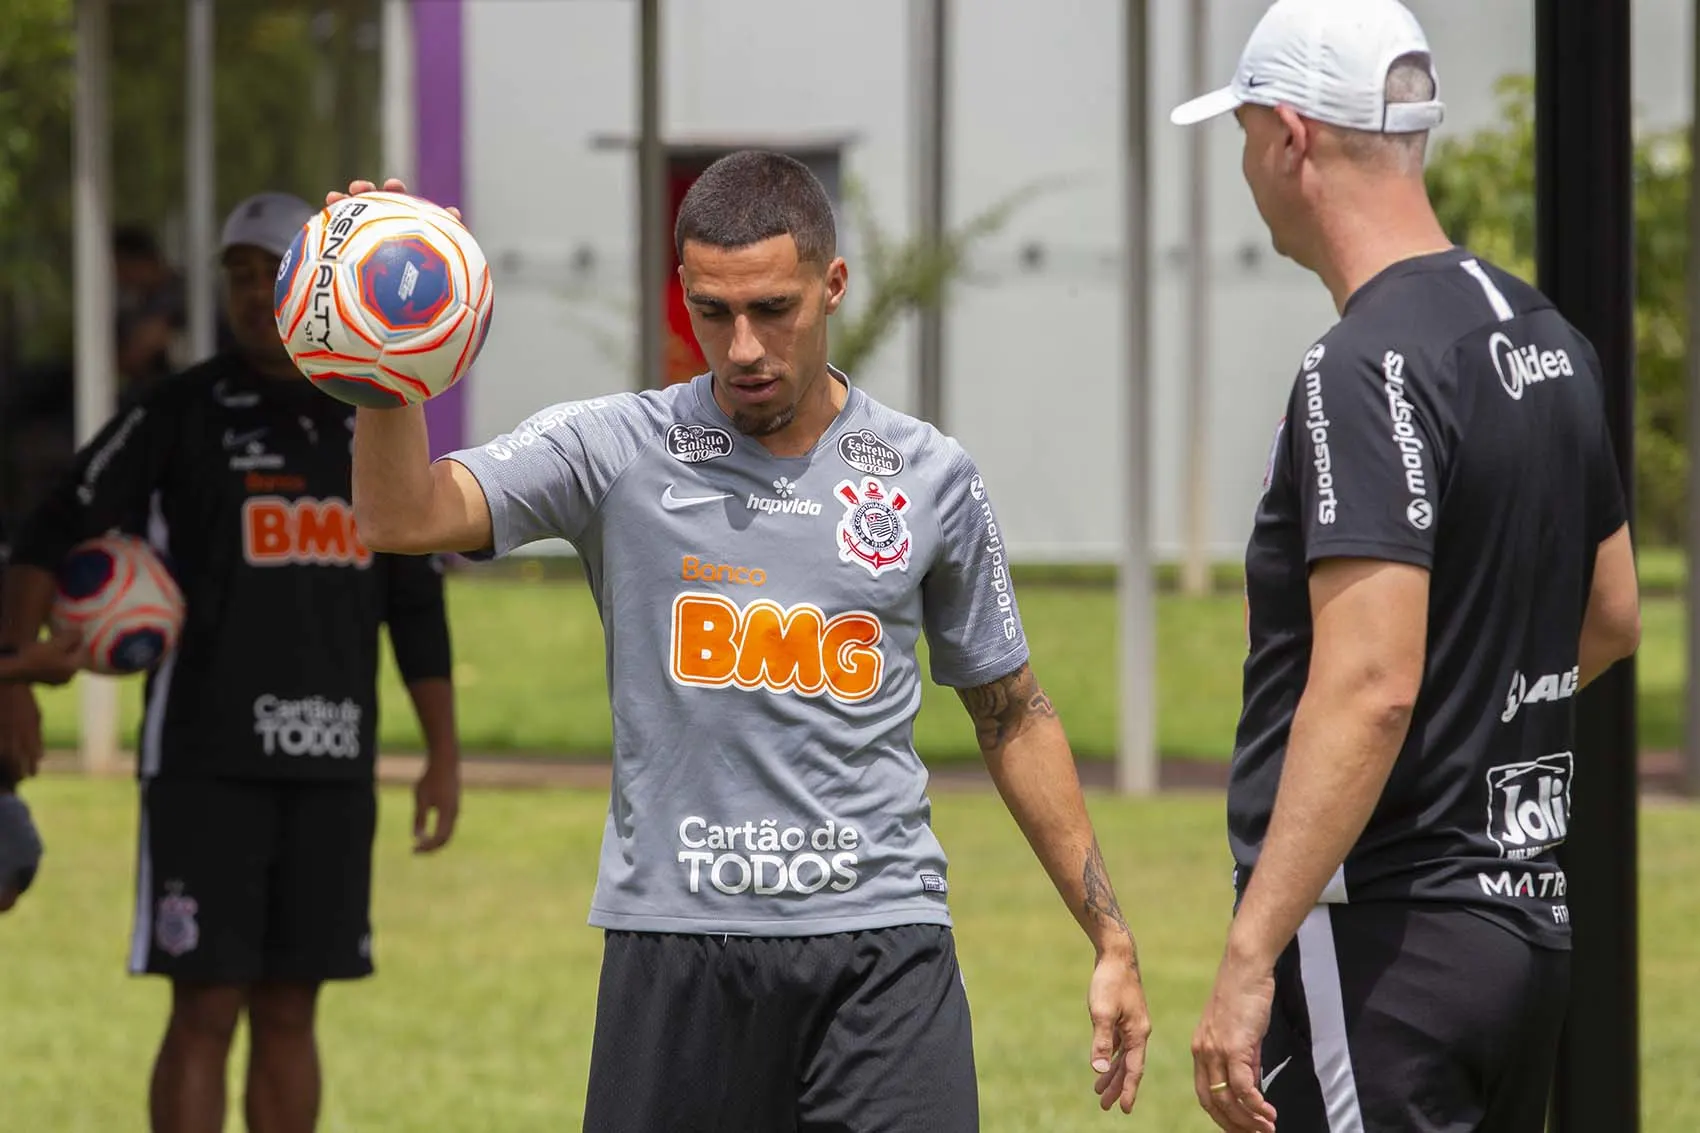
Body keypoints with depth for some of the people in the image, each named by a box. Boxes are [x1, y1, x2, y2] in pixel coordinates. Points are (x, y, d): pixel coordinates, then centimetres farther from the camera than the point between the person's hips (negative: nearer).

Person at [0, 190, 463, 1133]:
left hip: (332, 763, 4)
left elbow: (415, 602, 16)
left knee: (288, 1012, 7)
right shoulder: (183, 412, -3)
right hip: (207, 761, -4)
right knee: (206, 1011, -7)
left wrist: (442, 753, 12)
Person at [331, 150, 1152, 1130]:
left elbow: (1012, 713, 16)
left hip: (881, 942, 0)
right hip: (674, 949, 0)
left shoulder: (930, 479, 7)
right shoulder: (615, 452, 2)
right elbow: (404, 516, -11)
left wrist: (1112, 939, 14)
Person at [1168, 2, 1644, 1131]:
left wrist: (1248, 959, -26)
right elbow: (1612, 619, 24)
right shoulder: (1548, 340, 12)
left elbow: (1369, 688, -25)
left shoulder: (1366, 369, -16)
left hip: (1383, 936, -9)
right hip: (1530, 924, 9)